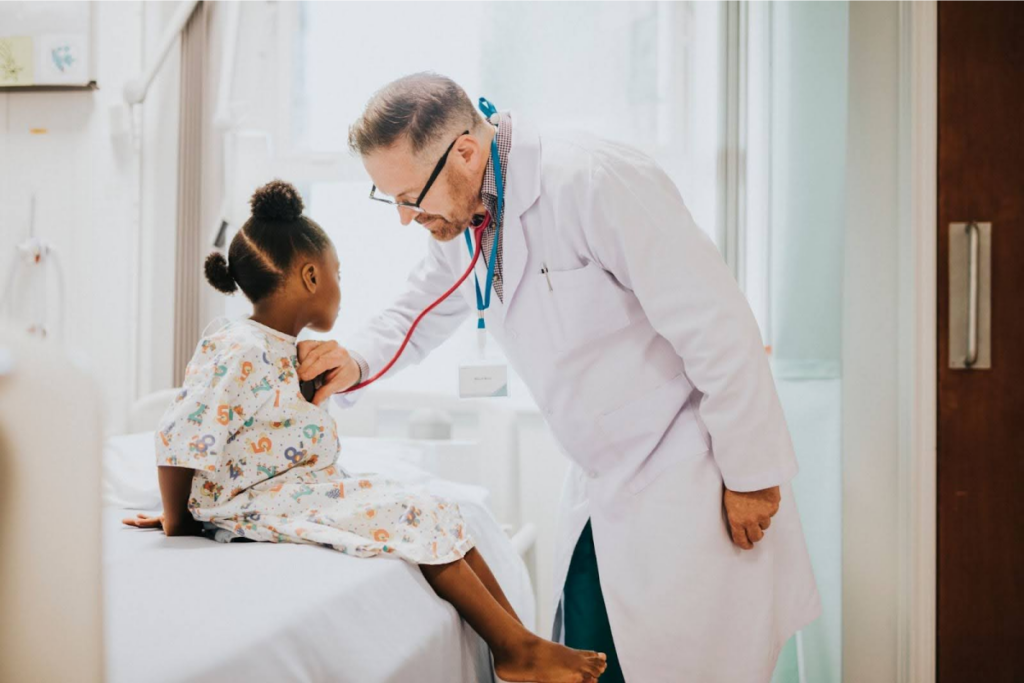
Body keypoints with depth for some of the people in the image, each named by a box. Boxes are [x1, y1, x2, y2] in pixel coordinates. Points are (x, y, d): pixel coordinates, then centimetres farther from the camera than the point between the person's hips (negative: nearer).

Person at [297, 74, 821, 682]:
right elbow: (417, 316, 18)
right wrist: (355, 363, -5)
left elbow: (720, 330, -23)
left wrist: (751, 476, -16)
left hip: (690, 487, -8)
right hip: (603, 493, 8)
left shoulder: (597, 183, -24)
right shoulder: (462, 219, 2)